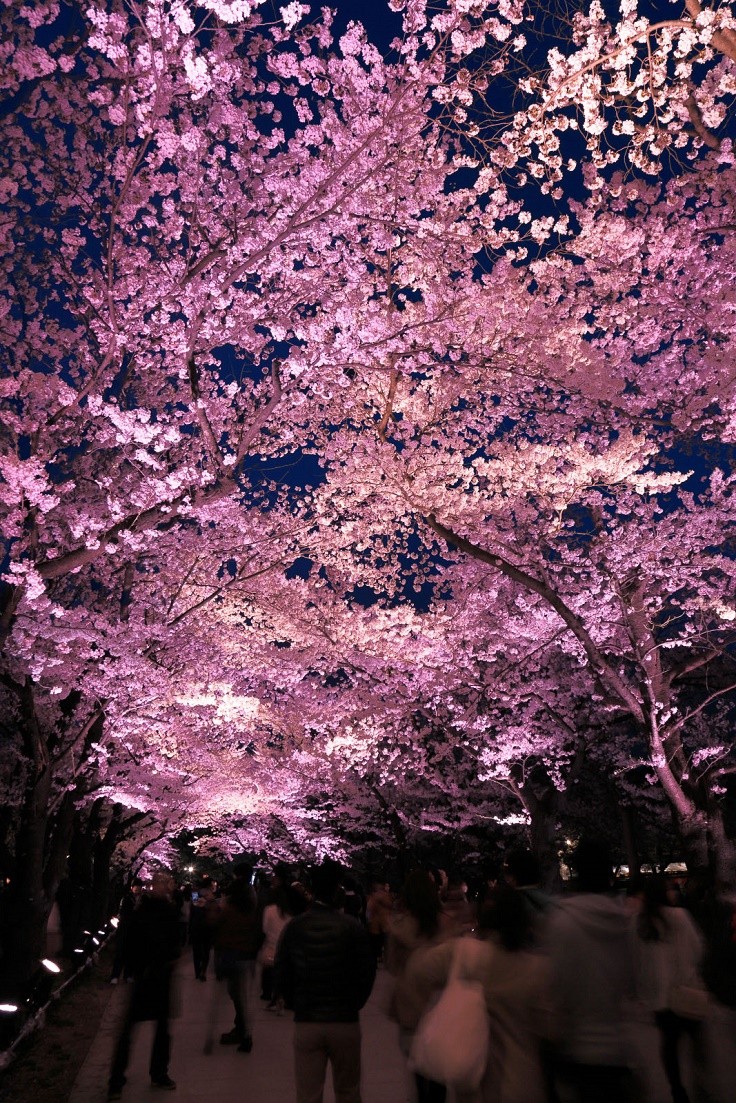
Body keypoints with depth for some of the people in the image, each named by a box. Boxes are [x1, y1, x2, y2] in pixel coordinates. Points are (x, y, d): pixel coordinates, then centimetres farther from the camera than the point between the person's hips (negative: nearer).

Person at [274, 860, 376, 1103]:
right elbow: (367, 972, -8)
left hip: (305, 1022, 1)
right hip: (346, 1021, 0)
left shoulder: (294, 927, -8)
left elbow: (280, 975, -3)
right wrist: (354, 1004, 8)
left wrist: (297, 1004, 11)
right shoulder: (351, 926, -12)